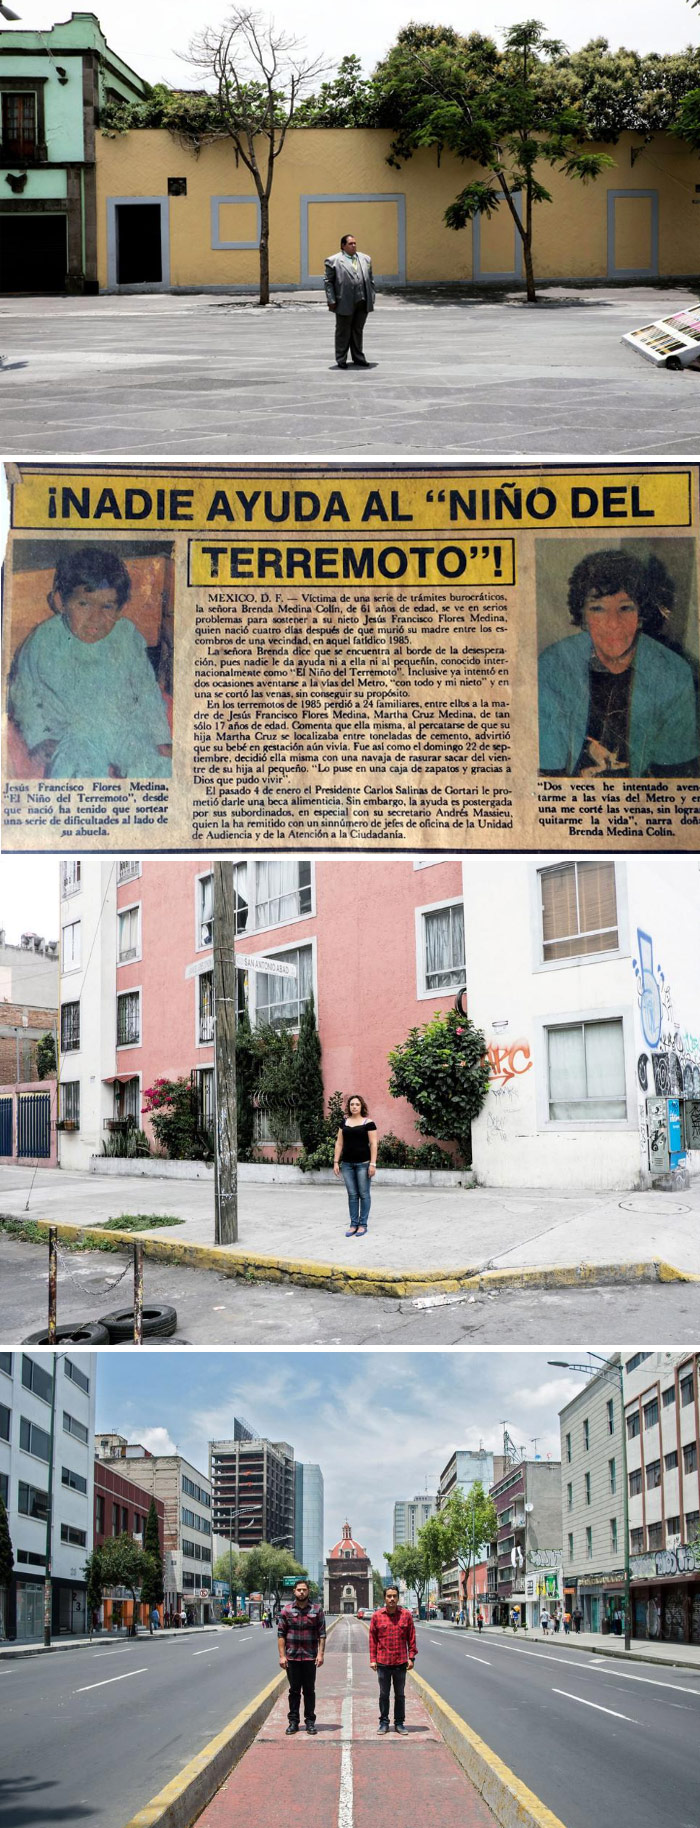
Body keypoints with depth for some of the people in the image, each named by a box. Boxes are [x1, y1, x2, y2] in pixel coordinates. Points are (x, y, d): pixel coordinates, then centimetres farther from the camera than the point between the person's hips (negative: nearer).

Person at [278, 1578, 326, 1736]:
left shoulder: (317, 1609, 1)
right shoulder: (286, 1610, 2)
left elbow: (322, 1633, 1)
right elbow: (281, 1634, 2)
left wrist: (321, 1653, -7)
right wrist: (282, 1656, -4)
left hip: (310, 1657, 0)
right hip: (291, 1657, 0)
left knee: (309, 1691, 6)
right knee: (294, 1690, 7)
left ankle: (310, 1721, 15)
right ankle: (293, 1722, 15)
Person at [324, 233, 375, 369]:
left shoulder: (365, 259, 14)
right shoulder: (333, 261, -2)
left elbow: (370, 279, 17)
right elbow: (328, 282, -3)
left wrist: (372, 297, 11)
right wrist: (331, 300, -10)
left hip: (362, 302, 4)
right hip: (345, 303, -4)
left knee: (358, 331, 12)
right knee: (343, 332, 4)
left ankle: (358, 358, 20)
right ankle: (341, 360, 12)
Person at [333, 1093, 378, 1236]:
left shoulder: (368, 1123, -3)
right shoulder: (344, 1122, 10)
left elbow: (373, 1144, -6)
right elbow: (339, 1143, 12)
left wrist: (373, 1164, -12)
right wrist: (336, 1162, 6)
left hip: (363, 1163, -4)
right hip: (347, 1164, 4)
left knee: (363, 1194, 2)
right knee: (352, 1195, 7)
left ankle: (363, 1224, 8)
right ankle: (353, 1224, 11)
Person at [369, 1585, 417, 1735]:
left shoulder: (406, 1614, -1)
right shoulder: (377, 1615, -1)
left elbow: (411, 1638, 3)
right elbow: (372, 1638, 3)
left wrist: (411, 1657, -1)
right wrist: (372, 1659, 0)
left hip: (401, 1662, 0)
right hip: (383, 1662, 0)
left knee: (400, 1694, 9)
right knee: (384, 1694, 8)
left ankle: (399, 1723, 19)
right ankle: (384, 1722, 18)